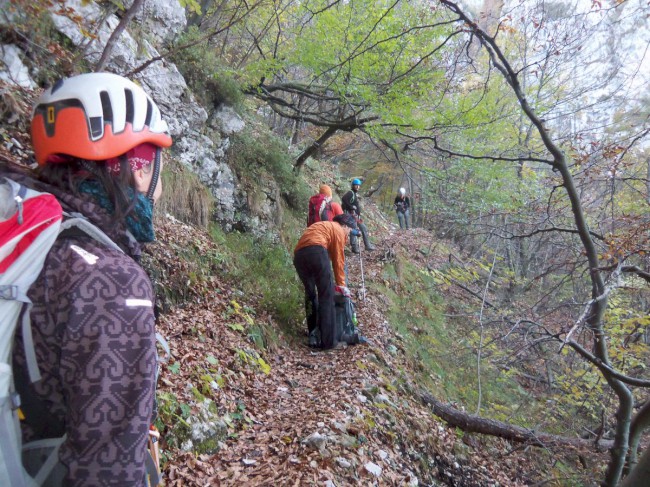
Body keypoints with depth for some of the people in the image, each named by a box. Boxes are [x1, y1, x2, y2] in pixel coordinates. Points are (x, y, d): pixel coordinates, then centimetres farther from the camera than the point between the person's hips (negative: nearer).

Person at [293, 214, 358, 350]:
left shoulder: (323, 226, 39)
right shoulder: (338, 230, 16)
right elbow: (338, 259, 12)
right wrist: (341, 284, 19)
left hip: (298, 255, 8)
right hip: (315, 252, -8)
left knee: (310, 293, 22)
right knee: (327, 296, 0)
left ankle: (313, 335, 23)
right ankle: (328, 341, 0)